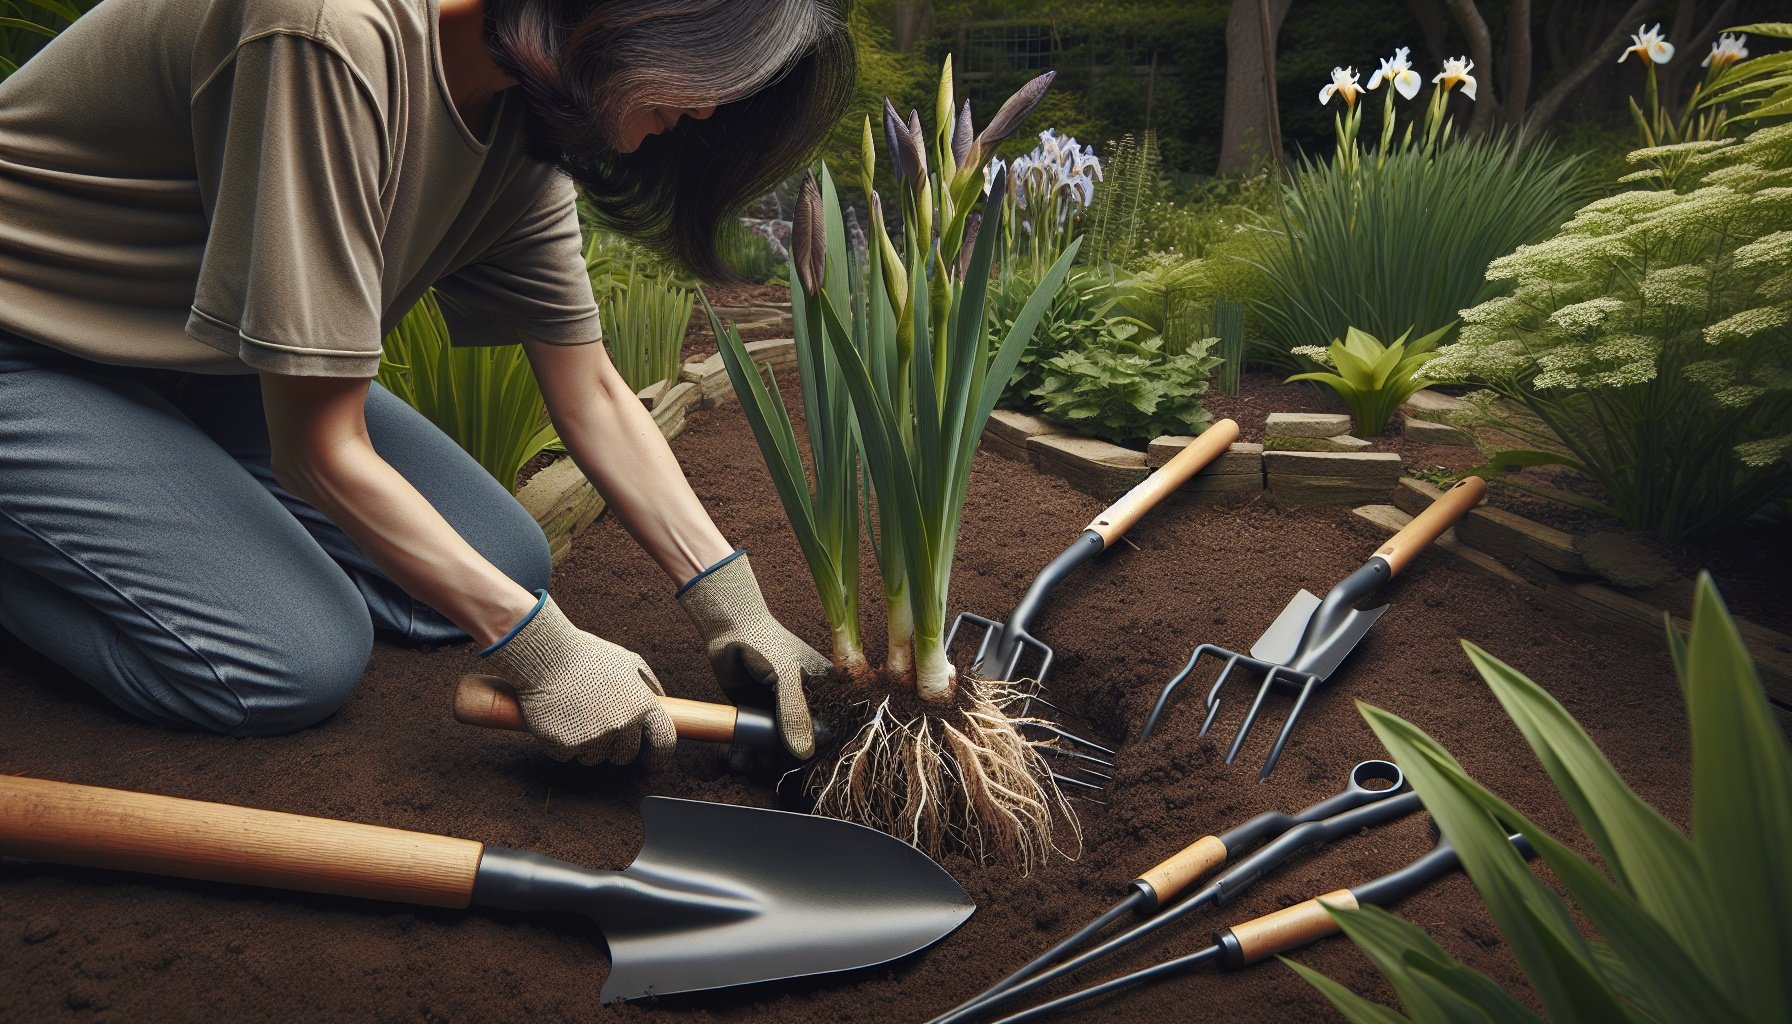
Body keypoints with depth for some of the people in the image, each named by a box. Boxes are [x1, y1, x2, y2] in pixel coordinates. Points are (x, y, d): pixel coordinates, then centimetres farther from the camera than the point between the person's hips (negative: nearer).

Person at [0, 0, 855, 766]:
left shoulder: (526, 112, -8)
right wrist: (539, 649, -26)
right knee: (295, 661, -24)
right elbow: (320, 448, -30)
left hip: (204, 358, 8)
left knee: (510, 563, -3)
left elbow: (592, 395, -5)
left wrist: (734, 608, -12)